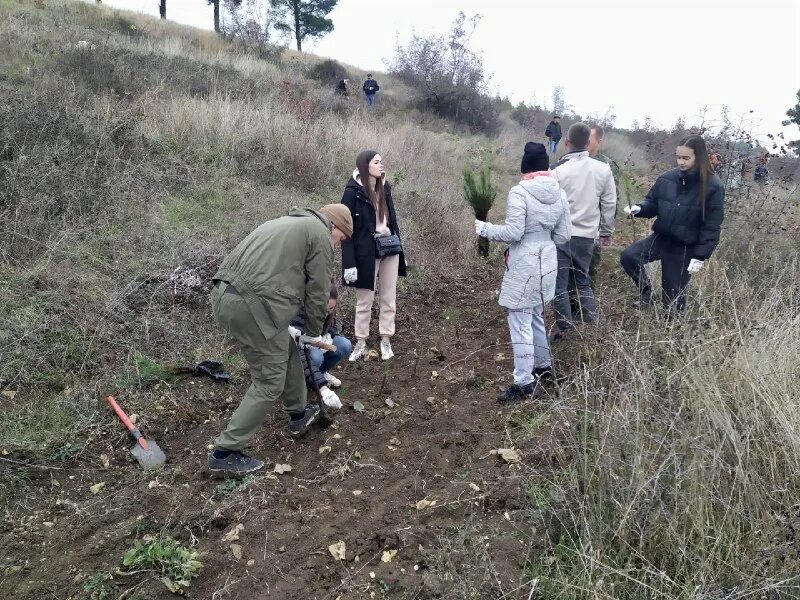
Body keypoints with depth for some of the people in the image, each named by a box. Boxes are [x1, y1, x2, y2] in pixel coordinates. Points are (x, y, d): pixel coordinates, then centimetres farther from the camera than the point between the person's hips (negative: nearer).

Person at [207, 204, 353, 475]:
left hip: (224, 295, 10)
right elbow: (318, 291, 2)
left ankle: (298, 415, 41)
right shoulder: (319, 233, 3)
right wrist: (314, 332, 17)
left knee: (286, 353, 25)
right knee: (269, 382, 3)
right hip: (251, 305, -10)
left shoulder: (287, 222, 29)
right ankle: (224, 453, 10)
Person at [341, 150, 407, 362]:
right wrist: (349, 264, -17)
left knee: (389, 299, 10)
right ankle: (361, 343, 20)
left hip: (389, 248, 5)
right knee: (364, 300, 6)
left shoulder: (384, 188, 7)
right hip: (367, 251, -5)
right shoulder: (353, 192, -11)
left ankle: (386, 340, 21)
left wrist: (400, 249, 12)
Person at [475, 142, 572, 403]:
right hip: (547, 261, 8)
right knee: (535, 317, 23)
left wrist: (484, 228, -6)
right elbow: (563, 236, 7)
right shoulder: (559, 193, 4)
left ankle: (524, 383, 7)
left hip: (524, 266, -7)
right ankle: (544, 366, 37)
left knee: (520, 323, 0)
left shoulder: (519, 192, -16)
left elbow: (513, 233, -19)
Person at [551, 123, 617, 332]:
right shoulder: (603, 169, -1)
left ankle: (566, 329, 9)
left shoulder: (558, 170, -13)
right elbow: (609, 204, 6)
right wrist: (606, 231, 19)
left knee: (559, 284, 6)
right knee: (583, 280, 21)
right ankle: (592, 323, 22)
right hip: (587, 235, 4)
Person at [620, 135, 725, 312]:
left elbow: (711, 227, -10)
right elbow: (653, 203, 11)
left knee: (673, 297, 4)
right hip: (660, 238, 4)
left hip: (685, 248, -4)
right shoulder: (667, 178, -1)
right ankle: (646, 291, 4)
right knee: (627, 256, -20)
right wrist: (639, 209, -13)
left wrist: (700, 256, -14)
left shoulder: (713, 187, -11)